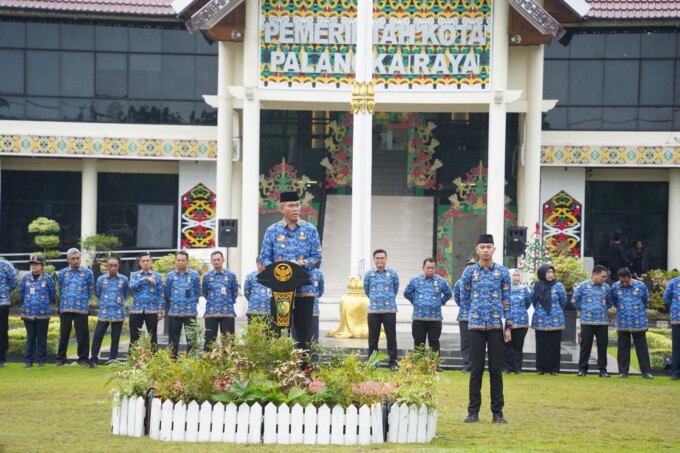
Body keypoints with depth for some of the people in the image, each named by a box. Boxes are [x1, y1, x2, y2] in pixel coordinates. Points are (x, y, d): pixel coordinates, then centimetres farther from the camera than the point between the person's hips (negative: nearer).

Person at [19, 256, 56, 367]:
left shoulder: (47, 278, -4)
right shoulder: (26, 278, 4)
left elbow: (52, 292, 5)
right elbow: (22, 292, 16)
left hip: (42, 313, -2)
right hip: (28, 313, 2)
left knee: (42, 337, 4)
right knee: (30, 337, 7)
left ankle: (41, 360, 10)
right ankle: (29, 360, 10)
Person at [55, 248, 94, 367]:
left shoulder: (87, 273, 3)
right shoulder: (62, 273, 8)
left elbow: (91, 290, 12)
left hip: (81, 308, -2)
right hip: (65, 308, 2)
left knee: (82, 335, -1)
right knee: (64, 334, 6)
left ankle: (83, 359, 7)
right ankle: (60, 358, 13)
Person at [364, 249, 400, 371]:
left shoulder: (392, 273, 2)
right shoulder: (368, 274, 5)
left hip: (389, 309, -1)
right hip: (373, 310, 1)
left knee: (391, 337, -1)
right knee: (373, 338, 5)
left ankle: (393, 362, 5)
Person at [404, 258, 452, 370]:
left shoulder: (441, 281, 5)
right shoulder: (415, 280, 4)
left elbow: (448, 294, 21)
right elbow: (407, 293, 18)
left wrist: (441, 302, 13)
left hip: (435, 318, 0)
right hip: (418, 317, 0)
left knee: (434, 343, 3)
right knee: (418, 343, 4)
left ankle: (435, 364, 8)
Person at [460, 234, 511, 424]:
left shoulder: (503, 272, 3)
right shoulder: (469, 271, 3)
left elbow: (507, 301, 4)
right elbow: (464, 298, 11)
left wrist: (508, 326, 0)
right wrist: (479, 306, 5)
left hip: (496, 326, 0)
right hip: (476, 325, 0)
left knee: (496, 369, 3)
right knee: (476, 369, 2)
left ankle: (497, 412, 8)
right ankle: (473, 411, 6)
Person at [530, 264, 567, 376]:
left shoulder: (558, 286, -2)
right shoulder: (536, 286, 2)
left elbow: (563, 301, 9)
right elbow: (533, 300, 16)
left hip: (555, 320, -1)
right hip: (540, 320, 1)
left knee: (555, 345, 0)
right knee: (541, 345, 4)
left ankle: (554, 369, 7)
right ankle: (540, 368, 12)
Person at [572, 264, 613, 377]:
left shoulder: (606, 287, 5)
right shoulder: (583, 286, -3)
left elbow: (609, 302, 20)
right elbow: (575, 301, 6)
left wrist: (603, 309, 12)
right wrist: (583, 309, 8)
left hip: (602, 321, 2)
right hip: (587, 321, -2)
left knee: (602, 346, 4)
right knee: (585, 345, 2)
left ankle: (602, 369, 11)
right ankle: (582, 369, 9)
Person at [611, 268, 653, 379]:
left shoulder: (640, 286, -7)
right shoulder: (615, 287, -3)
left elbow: (646, 301, 9)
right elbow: (613, 302, 15)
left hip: (639, 323, -1)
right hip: (622, 323, 1)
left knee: (642, 348, 3)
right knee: (623, 348, 8)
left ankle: (646, 371, 7)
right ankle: (623, 371, 15)